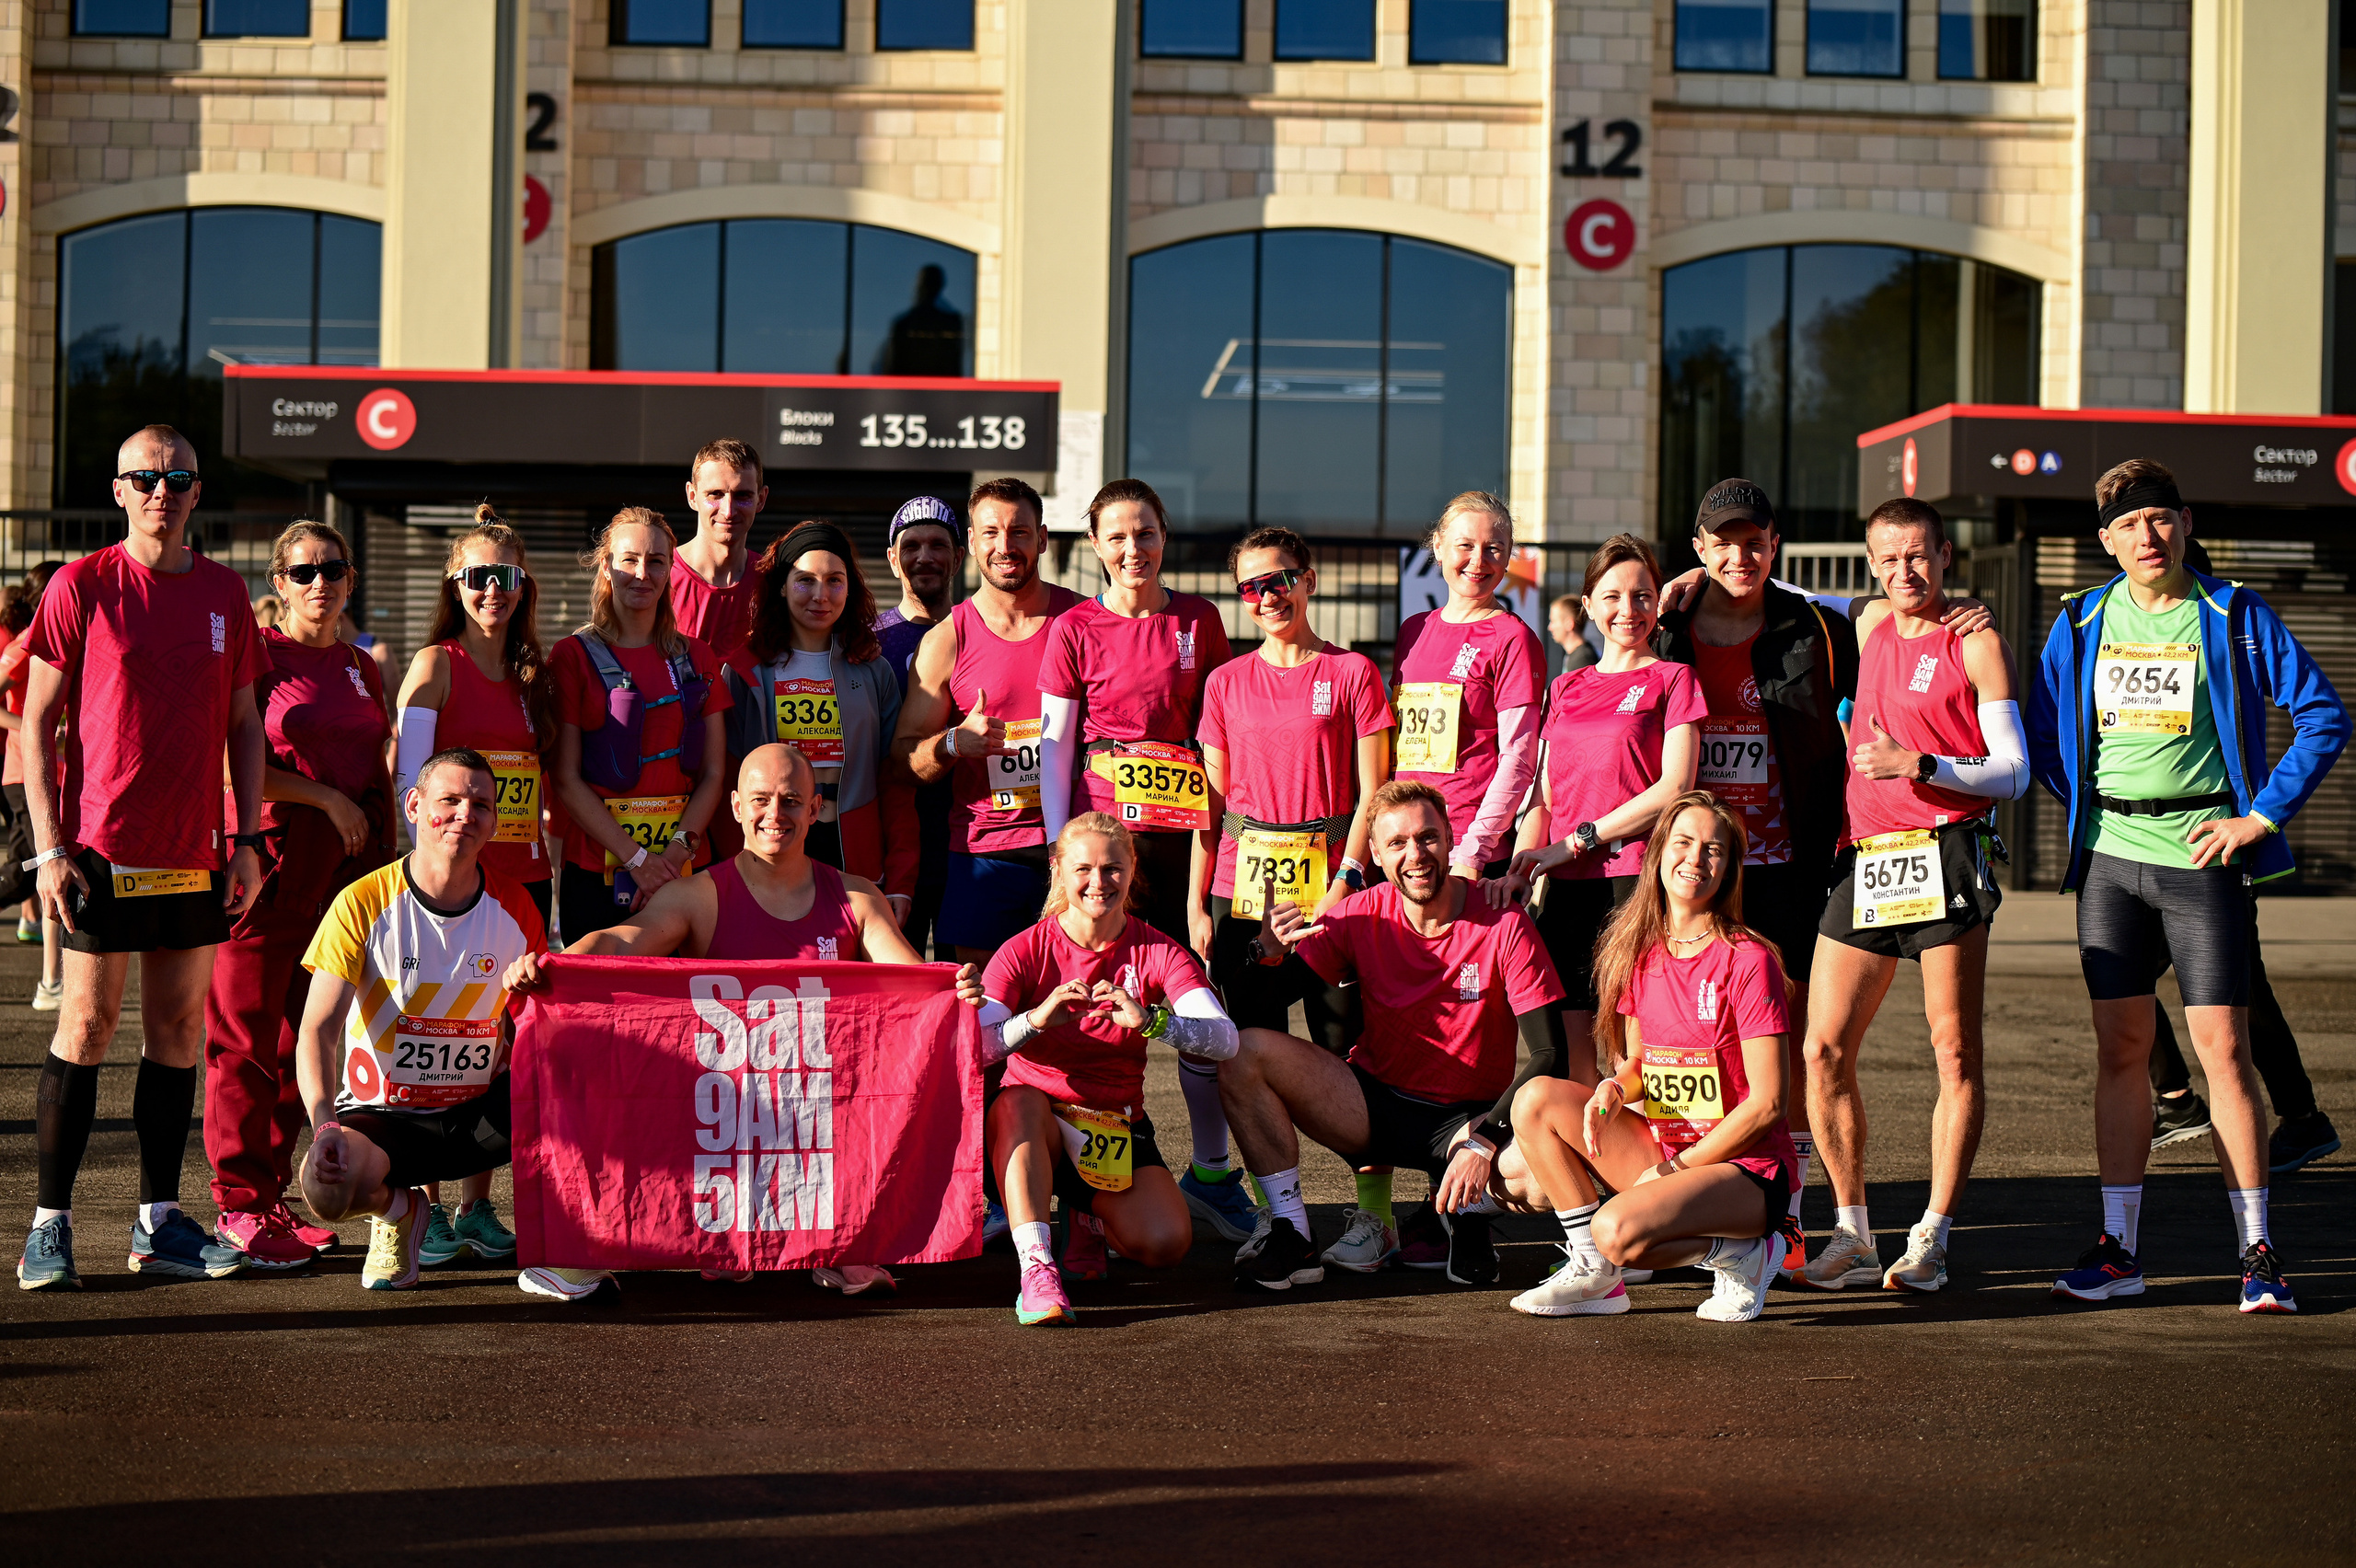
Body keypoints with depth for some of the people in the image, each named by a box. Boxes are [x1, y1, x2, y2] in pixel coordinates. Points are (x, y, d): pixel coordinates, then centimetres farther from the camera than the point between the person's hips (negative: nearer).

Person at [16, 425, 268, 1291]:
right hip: (100, 850, -4)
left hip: (194, 854, 4)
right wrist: (49, 846, -10)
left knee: (179, 1027, 7)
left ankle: (158, 1222, 15)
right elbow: (36, 723, -3)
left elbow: (244, 726, 14)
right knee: (87, 1024, -2)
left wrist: (248, 841, 6)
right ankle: (49, 1226, 5)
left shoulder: (224, 593, 9)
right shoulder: (81, 586, -3)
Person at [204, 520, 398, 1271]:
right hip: (274, 854, -6)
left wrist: (387, 867, 12)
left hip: (348, 864, 6)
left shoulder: (361, 668, 16)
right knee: (249, 1035, -4)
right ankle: (242, 1205, 2)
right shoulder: (255, 653, -1)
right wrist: (325, 797, -9)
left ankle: (279, 1192, 13)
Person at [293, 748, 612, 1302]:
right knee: (327, 1185, -36)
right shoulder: (364, 904, -10)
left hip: (481, 1112, 2)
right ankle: (397, 1207, 4)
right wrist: (324, 1124, -31)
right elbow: (320, 1030, -14)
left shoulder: (515, 910, 1)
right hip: (383, 1114, -2)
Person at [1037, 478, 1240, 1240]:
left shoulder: (1199, 621, 8)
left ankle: (1211, 1170, 16)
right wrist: (1060, 847, -5)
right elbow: (1053, 746, 2)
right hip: (1102, 824, -2)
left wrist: (1219, 825, 8)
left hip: (1183, 827, 2)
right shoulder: (1075, 629, 2)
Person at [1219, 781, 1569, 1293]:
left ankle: (1467, 1212, 3)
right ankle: (1293, 1241, -12)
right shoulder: (1361, 916, -7)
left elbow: (1549, 1055, -16)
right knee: (1244, 1054, -21)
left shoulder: (1503, 925, -14)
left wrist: (1485, 1142, -28)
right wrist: (1269, 952, -32)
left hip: (1469, 1117, -2)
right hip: (1374, 1107, 2)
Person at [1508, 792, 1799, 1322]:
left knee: (1618, 1230, -31)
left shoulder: (1748, 960, -14)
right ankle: (1594, 1274, -3)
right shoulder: (1640, 953, 5)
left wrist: (1676, 1168, -13)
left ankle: (1742, 1253, -3)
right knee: (1537, 1099, -10)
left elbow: (1767, 1104, -15)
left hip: (1745, 1166, -7)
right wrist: (1617, 1087, -9)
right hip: (1662, 1150, 7)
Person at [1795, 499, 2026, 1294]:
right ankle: (1852, 1235, 10)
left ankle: (1931, 1239, 4)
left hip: (1944, 858, -5)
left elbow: (2013, 772, -3)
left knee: (1956, 1055, -2)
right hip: (1863, 861, 5)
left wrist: (1919, 764, -14)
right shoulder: (1869, 625, 17)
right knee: (1823, 1050, 0)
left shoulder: (1976, 645, 1)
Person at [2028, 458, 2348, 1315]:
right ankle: (2118, 1249, 10)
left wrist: (2261, 816, -6)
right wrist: (2088, 811, 9)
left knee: (2223, 1048, -5)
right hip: (2109, 858, 3)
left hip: (2201, 858, -3)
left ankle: (2257, 1252, 2)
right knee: (2120, 1048, 4)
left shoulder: (2234, 616, -1)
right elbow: (2043, 734, 18)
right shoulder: (2081, 623, 8)